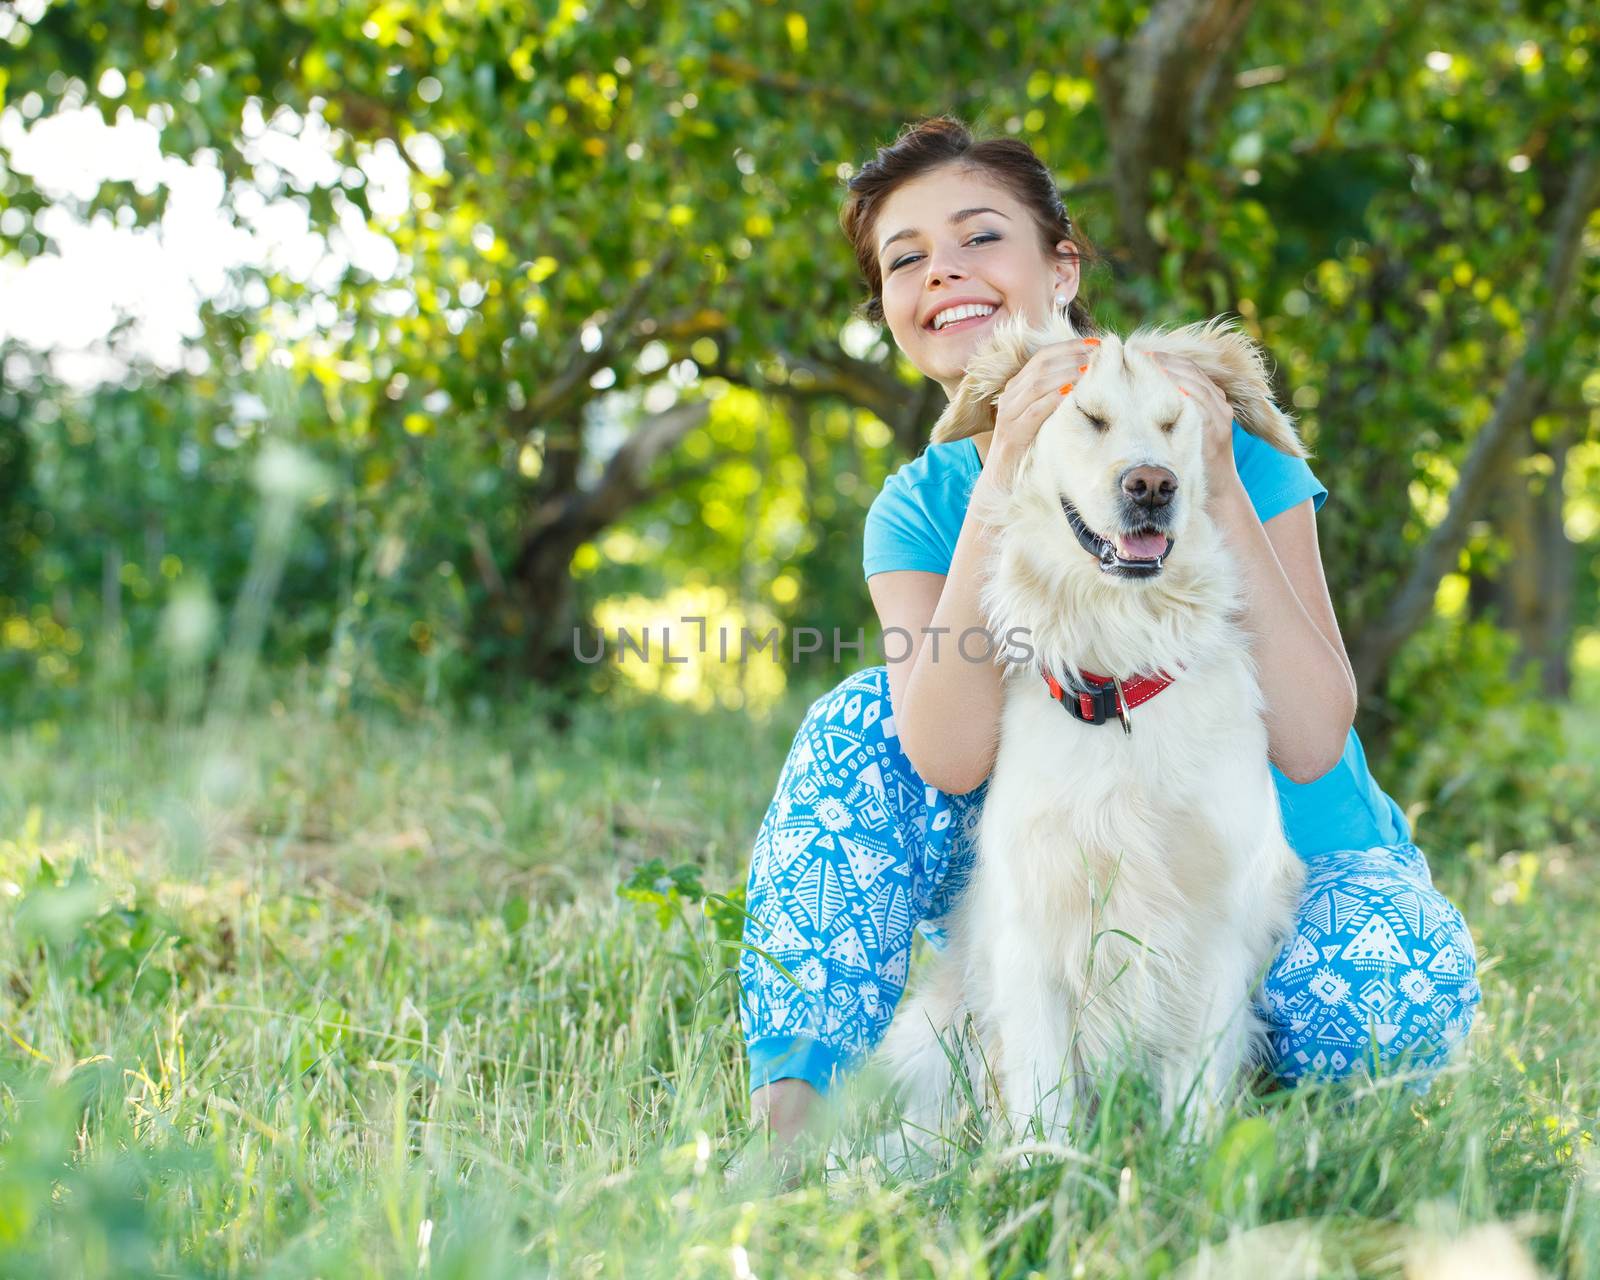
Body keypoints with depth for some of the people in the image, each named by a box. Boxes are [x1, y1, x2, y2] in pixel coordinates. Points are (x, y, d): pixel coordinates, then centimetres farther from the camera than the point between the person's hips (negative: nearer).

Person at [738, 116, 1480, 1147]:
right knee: (861, 720, -16)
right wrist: (1006, 481, -27)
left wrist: (1220, 488, -25)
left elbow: (1311, 743, -19)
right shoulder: (920, 509, -2)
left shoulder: (1224, 437, -11)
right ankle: (793, 1108, -19)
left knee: (1397, 990, -35)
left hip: (1294, 863, -2)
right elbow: (949, 759, -22)